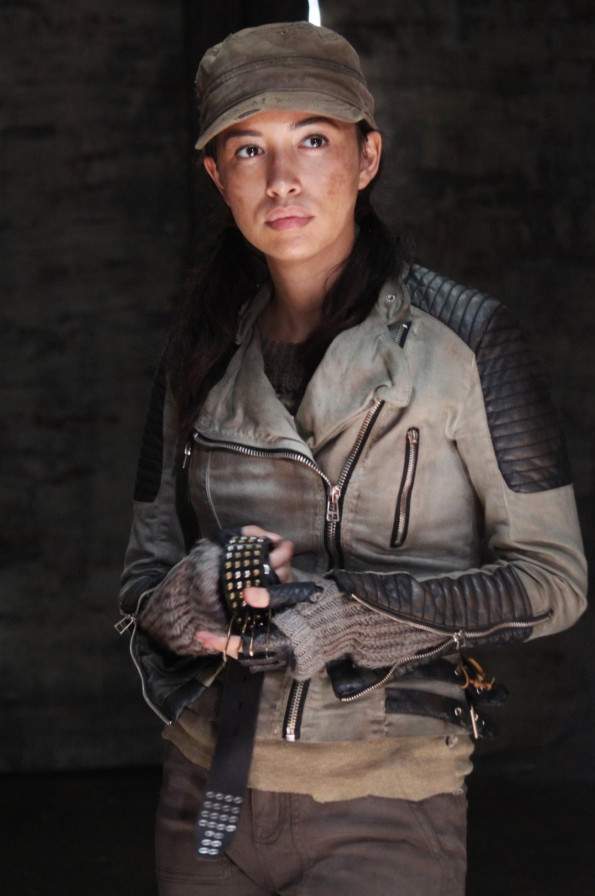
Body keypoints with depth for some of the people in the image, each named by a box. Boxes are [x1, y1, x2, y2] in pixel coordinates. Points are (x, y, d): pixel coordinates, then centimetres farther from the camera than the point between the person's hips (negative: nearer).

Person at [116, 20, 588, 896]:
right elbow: (146, 562, 11)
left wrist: (356, 612, -19)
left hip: (384, 809, -4)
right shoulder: (202, 351, 6)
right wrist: (188, 594, -13)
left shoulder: (464, 339, -6)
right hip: (209, 792, 4)